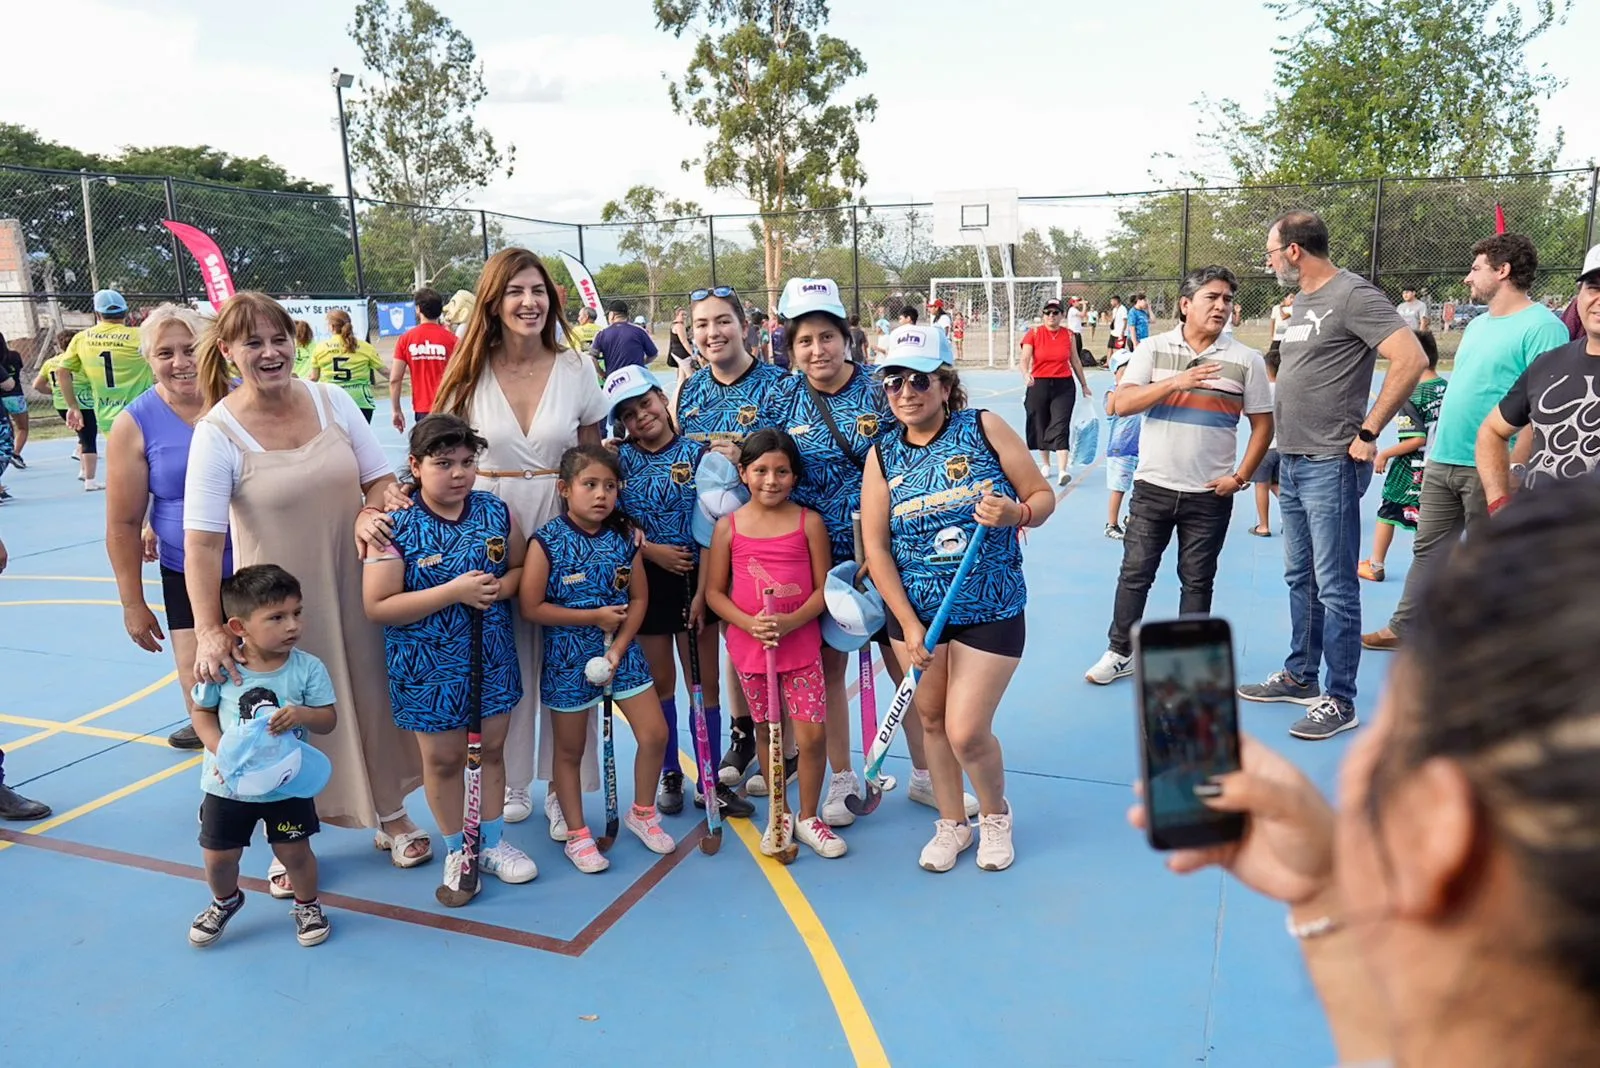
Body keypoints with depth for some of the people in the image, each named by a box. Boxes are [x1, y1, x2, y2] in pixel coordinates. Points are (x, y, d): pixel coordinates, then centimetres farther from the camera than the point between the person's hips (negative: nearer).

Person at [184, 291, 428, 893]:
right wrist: (209, 631, -23)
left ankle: (391, 815, 35)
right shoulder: (217, 433, -13)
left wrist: (369, 514, -17)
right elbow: (202, 542, -16)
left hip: (355, 587, 3)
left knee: (373, 697, 14)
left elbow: (382, 480, 5)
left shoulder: (332, 402, -2)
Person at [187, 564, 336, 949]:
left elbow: (329, 719, -12)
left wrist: (301, 715, -33)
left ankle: (307, 905, 38)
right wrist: (220, 750, -18)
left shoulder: (308, 668, -16)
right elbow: (202, 713, -2)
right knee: (218, 856, 15)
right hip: (228, 783, 1)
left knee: (294, 852, 10)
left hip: (289, 783, -1)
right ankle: (225, 901, 47)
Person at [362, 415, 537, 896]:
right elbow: (377, 607, -19)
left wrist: (502, 587, -15)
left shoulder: (496, 511, -4)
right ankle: (457, 850, 32)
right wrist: (453, 592, -26)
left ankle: (492, 843, 35)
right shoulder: (396, 526, -16)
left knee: (491, 748, 16)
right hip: (429, 665, -3)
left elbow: (521, 566, 9)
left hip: (491, 657, 4)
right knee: (443, 758, 11)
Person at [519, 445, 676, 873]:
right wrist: (594, 617, -16)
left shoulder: (625, 536, -2)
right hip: (569, 657, -3)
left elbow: (638, 598, 1)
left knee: (655, 733, 2)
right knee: (570, 749, 9)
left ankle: (643, 812, 26)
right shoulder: (547, 542, -13)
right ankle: (577, 835, 26)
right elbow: (532, 607, -15)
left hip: (622, 651, 3)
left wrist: (619, 647, -11)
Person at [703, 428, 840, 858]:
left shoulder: (809, 522, -3)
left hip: (802, 644, -1)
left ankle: (808, 818, 18)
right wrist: (749, 623, -16)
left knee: (813, 734, -3)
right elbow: (714, 591, 1)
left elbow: (823, 587, -3)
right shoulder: (728, 526, -2)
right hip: (749, 646, 1)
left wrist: (791, 621, -19)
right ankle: (778, 814, 31)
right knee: (767, 733, 13)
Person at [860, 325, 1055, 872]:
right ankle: (952, 824, 36)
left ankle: (995, 813, 28)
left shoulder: (984, 428, -8)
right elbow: (876, 545, -4)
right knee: (931, 719, 13)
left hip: (991, 611, -3)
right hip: (915, 610, 3)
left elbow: (1043, 495, -3)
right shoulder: (883, 455, -2)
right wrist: (909, 625, -10)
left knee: (967, 733, -4)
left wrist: (1017, 512, -27)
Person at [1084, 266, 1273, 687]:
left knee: (1197, 581, 9)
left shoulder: (1247, 360, 1)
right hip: (1153, 486, 0)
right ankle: (1120, 653, 21)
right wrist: (1176, 382, -21)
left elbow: (1262, 424, 5)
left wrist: (1241, 476, -4)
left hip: (1210, 494, 0)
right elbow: (1121, 404, -11)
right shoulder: (1154, 348, 0)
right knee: (1135, 573, 6)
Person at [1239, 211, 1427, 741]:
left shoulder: (1354, 295, -12)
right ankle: (1300, 676, 29)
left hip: (1330, 466, -9)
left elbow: (1411, 359, -21)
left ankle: (1339, 701, 5)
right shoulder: (1302, 301, 15)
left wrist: (1368, 432, -17)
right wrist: (1285, 446, 13)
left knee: (1334, 587, -4)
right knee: (1300, 578, 17)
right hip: (1292, 462, 9)